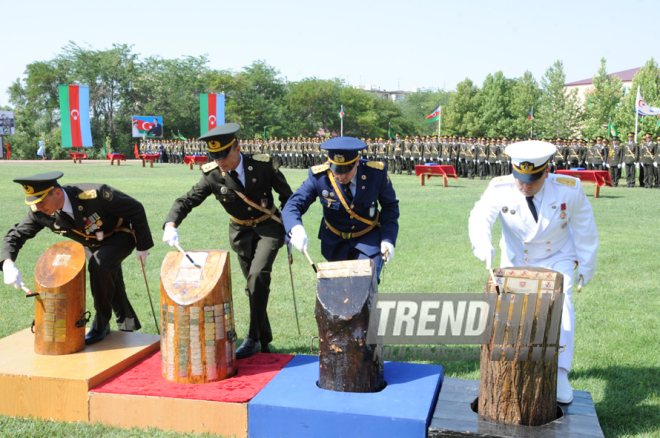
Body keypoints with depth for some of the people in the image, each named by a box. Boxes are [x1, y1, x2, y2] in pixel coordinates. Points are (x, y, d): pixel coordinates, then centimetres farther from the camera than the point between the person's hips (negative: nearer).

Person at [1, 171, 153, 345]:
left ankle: (101, 324, -15)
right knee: (111, 287, 9)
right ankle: (127, 330, 33)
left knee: (99, 264, -31)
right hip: (92, 244, 6)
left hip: (120, 235, -6)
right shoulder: (39, 212, -22)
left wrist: (143, 246, -18)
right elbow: (15, 235, -11)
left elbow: (136, 210, -27)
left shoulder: (95, 194, -37)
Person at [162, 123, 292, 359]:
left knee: (258, 275, -24)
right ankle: (264, 340, 26)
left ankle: (253, 338, -15)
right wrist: (171, 224, -31)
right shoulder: (213, 175, -14)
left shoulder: (262, 165, -18)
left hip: (268, 227, -3)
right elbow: (186, 200, -12)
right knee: (253, 285, 9)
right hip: (241, 232, 3)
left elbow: (286, 195, -5)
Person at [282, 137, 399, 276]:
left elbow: (390, 206, -4)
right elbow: (292, 206, -20)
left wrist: (388, 239, -16)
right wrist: (296, 229, -42)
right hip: (334, 242, 1)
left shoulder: (376, 173, -19)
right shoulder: (319, 176, -20)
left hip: (369, 239, -1)